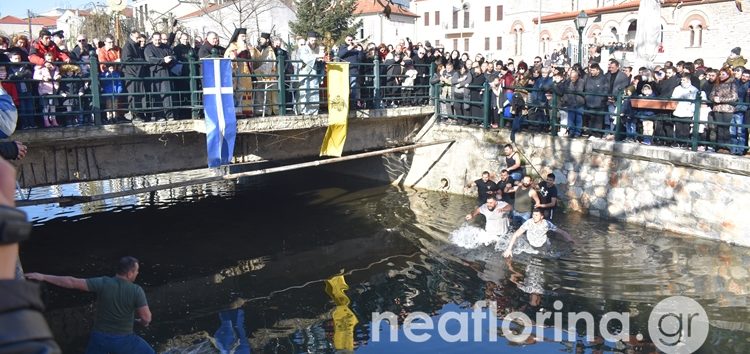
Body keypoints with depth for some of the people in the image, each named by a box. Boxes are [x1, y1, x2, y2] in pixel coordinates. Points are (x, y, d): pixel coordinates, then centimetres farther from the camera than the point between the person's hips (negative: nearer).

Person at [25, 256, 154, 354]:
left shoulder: (103, 283, -13)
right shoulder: (136, 291, -18)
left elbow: (72, 282, -14)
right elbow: (146, 317, -16)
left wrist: (43, 277, -8)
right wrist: (144, 322, 9)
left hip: (99, 337, 3)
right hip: (123, 339, -3)